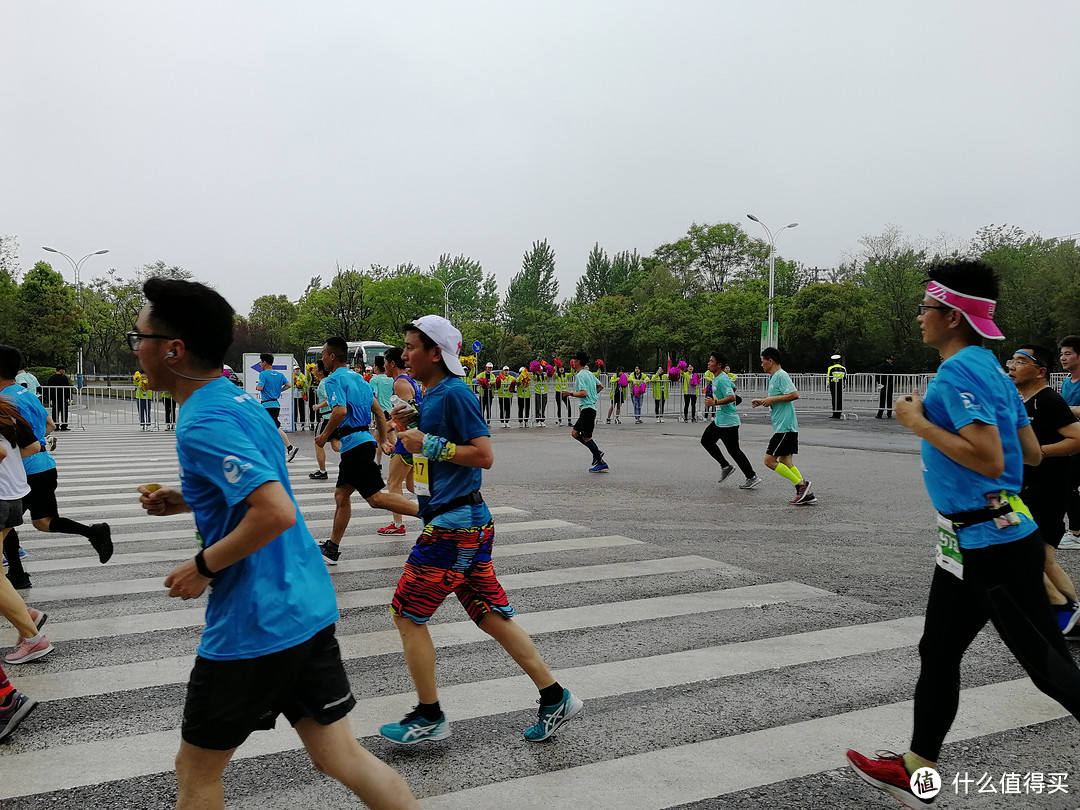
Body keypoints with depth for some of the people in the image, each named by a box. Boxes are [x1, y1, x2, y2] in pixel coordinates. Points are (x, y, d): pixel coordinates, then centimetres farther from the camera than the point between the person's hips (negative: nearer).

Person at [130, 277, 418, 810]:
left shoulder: (203, 423, -19)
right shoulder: (240, 399, 10)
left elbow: (276, 512, -29)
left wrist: (203, 567, -16)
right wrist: (183, 499, 13)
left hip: (252, 626, -8)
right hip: (309, 607, 8)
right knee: (339, 756, 15)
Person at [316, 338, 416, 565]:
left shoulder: (334, 379, -10)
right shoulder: (358, 378, 17)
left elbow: (340, 411, -25)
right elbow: (378, 411, 17)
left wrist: (324, 436, -11)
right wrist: (384, 440, 21)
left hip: (354, 443, -10)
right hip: (364, 439, 10)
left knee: (375, 497, -11)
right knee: (341, 495, 14)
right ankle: (331, 549, 19)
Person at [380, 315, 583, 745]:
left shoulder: (454, 393, -14)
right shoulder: (431, 395, 14)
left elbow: (484, 455, -20)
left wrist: (429, 443, -19)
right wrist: (410, 427, 12)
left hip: (454, 524, -10)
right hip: (462, 520, 10)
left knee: (407, 614, 1)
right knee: (490, 614, 12)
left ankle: (430, 717, 14)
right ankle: (555, 697, 19)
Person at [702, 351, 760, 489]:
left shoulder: (722, 380, -20)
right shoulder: (716, 378, 10)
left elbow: (732, 397, -30)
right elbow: (733, 387, 27)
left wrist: (715, 402, -31)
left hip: (728, 421, -11)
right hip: (719, 420, 11)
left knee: (734, 450, -4)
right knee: (706, 440, 13)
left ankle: (752, 477, 5)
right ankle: (725, 466, 20)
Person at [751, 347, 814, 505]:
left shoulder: (781, 375, -12)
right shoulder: (773, 377, 18)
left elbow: (794, 395, -23)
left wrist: (772, 399, -18)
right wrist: (762, 402, 16)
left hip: (785, 427, -10)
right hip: (786, 427, 10)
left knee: (769, 460, -8)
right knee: (785, 463, 9)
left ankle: (802, 484, -6)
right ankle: (807, 494, 8)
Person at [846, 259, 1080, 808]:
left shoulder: (959, 372, -18)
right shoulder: (991, 370, 11)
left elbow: (989, 461, -27)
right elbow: (1031, 453, 13)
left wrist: (919, 423, -18)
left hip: (994, 546, -10)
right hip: (970, 542, 10)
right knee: (937, 654, 14)